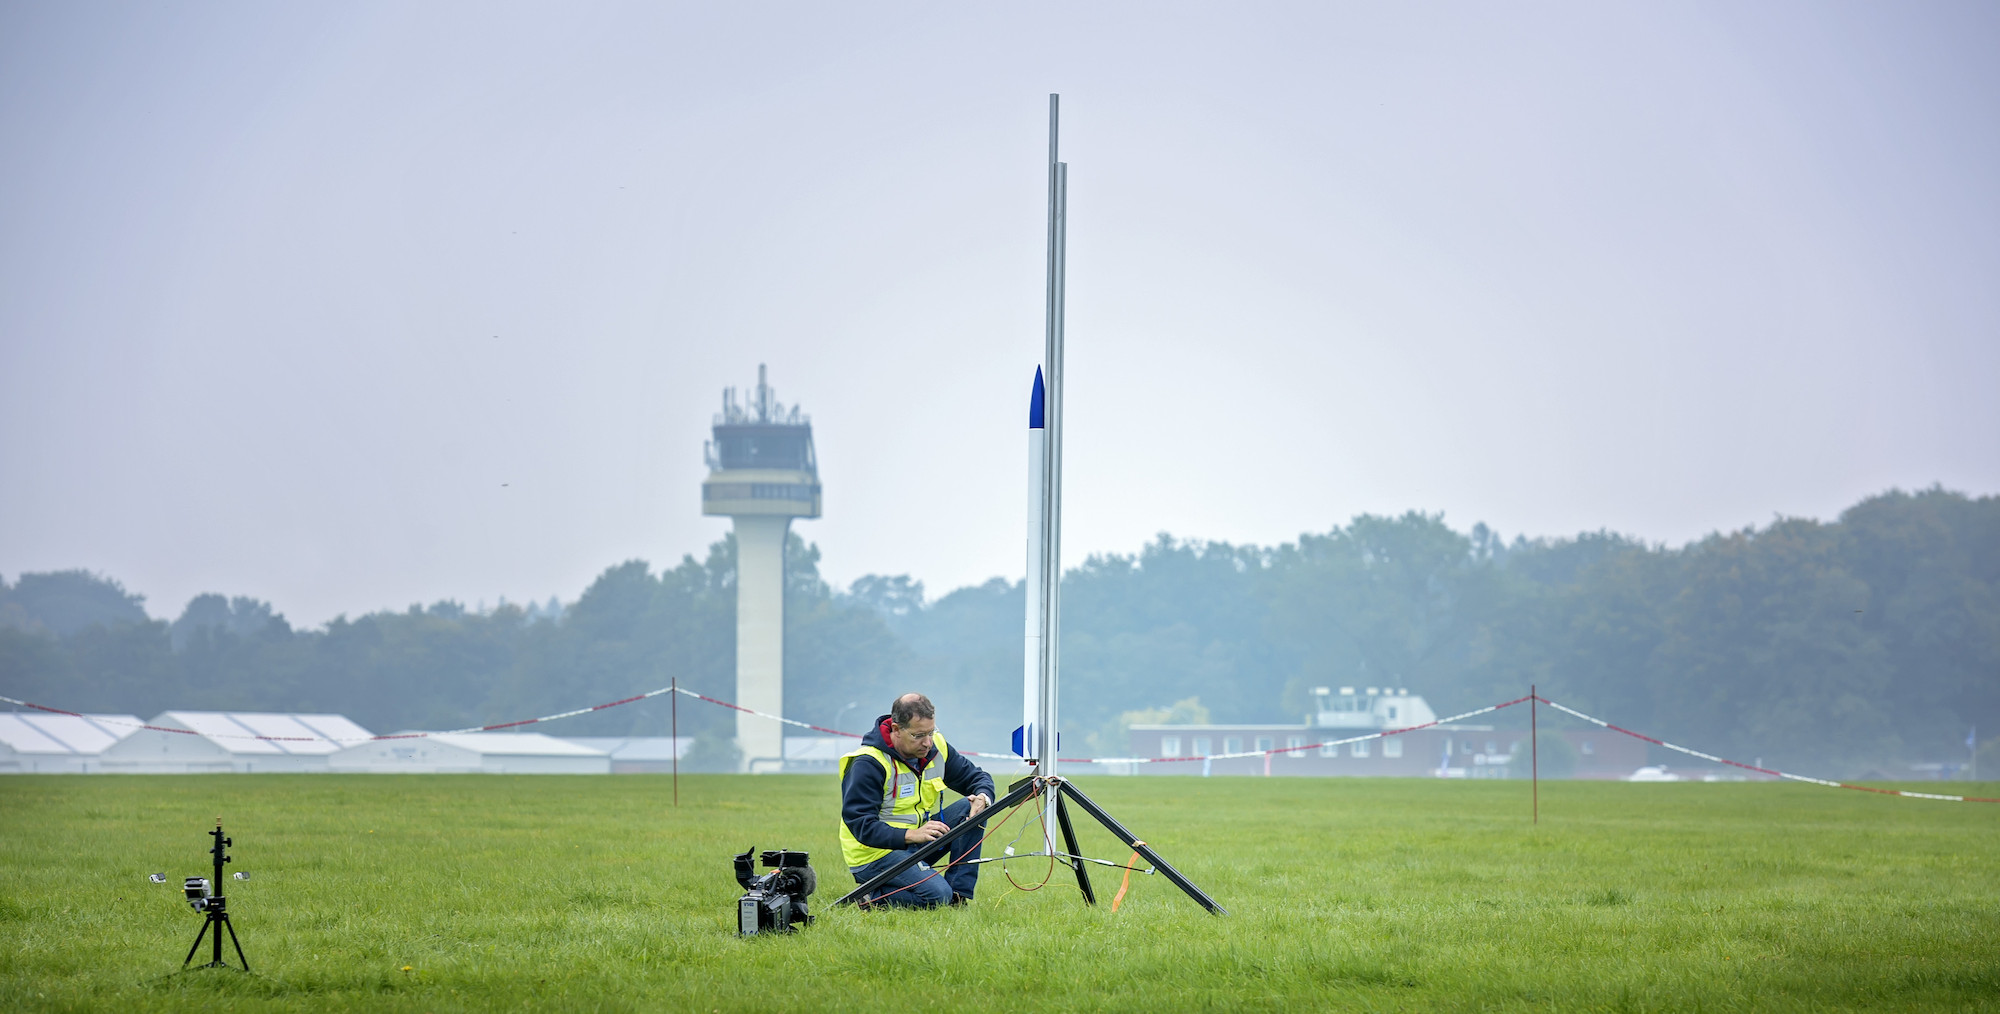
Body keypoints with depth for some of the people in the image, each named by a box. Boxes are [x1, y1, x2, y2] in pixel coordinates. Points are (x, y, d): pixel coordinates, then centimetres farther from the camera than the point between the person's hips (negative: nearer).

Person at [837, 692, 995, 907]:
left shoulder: (936, 747, 0)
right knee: (937, 895, -27)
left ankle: (958, 894, -8)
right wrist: (911, 835, -37)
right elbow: (861, 825, -25)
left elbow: (977, 777, 10)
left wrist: (983, 798, -16)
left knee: (971, 809, -10)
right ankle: (871, 896, -5)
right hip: (878, 853, -8)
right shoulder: (868, 764, -21)